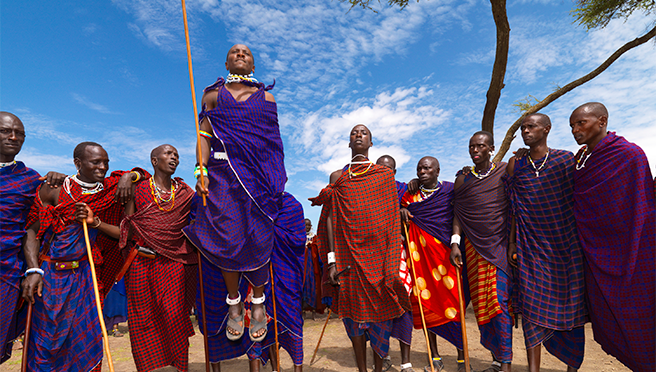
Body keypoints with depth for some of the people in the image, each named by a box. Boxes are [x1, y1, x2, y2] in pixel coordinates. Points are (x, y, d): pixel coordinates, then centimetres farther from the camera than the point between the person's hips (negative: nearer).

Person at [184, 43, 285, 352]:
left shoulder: (266, 97, 15)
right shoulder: (213, 95, 15)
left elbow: (274, 140, 11)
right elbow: (205, 135, 6)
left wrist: (279, 176, 4)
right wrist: (201, 170, -7)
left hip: (259, 174, 0)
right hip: (223, 172, 0)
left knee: (258, 238, -2)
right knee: (227, 235, -4)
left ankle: (258, 302, 17)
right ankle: (234, 303, 16)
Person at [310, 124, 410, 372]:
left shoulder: (385, 174, 10)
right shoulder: (337, 177, 10)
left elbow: (392, 218, 6)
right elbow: (330, 219, 3)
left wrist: (391, 263, -3)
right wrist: (332, 259, -5)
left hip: (378, 253, 0)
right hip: (348, 254, 0)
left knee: (381, 310, 6)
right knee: (354, 310, 6)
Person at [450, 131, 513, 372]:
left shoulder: (505, 172, 3)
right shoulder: (462, 180, 9)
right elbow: (457, 214, 7)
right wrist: (455, 242, -3)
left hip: (501, 244, -2)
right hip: (474, 246, 2)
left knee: (500, 301, -7)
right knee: (482, 303, 5)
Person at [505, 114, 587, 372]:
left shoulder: (566, 159, 5)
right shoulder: (515, 164, 7)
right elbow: (513, 208, 7)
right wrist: (512, 243, 5)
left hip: (567, 242, 0)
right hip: (532, 244, 0)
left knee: (571, 302, 7)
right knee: (533, 302, -3)